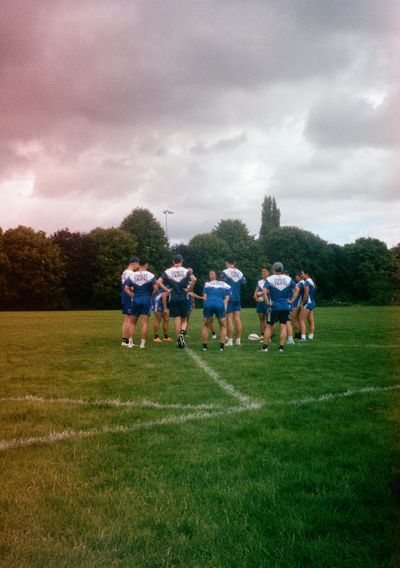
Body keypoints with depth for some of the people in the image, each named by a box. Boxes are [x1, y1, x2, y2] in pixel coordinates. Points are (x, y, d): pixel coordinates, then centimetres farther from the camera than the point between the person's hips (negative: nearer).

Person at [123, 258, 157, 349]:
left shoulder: (132, 275, 1)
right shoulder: (150, 275, -6)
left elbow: (126, 288, -4)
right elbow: (155, 287, -11)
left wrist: (133, 295, 4)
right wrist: (151, 295, 3)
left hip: (136, 300, 2)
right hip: (146, 300, -2)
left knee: (133, 322, 13)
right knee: (145, 322, 0)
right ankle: (142, 343, -2)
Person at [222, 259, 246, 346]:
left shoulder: (225, 272, -8)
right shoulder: (239, 273, 8)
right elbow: (244, 282, 15)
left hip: (229, 297, -5)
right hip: (238, 298, 5)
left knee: (229, 318, -2)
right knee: (237, 318, 6)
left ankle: (230, 340, -2)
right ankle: (238, 340, 9)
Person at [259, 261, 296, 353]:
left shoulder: (269, 279, -6)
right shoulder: (288, 279, 4)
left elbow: (264, 292, -18)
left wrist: (268, 302, -10)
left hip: (274, 306, -2)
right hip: (285, 306, 2)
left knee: (269, 326, 6)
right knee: (283, 326, 6)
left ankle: (265, 346, 7)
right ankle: (281, 346, 6)